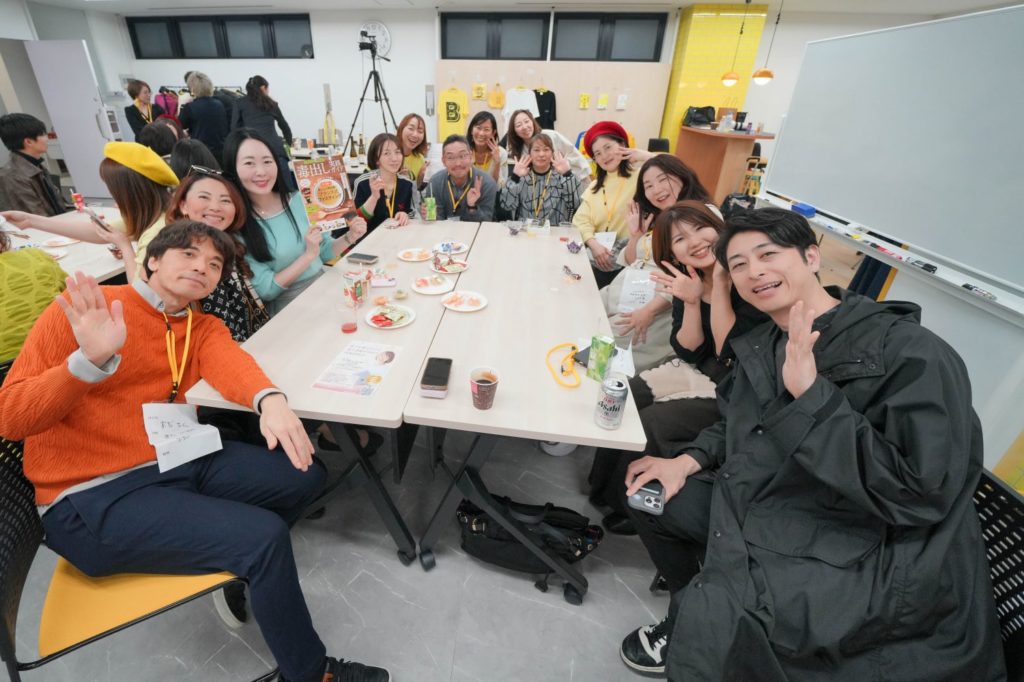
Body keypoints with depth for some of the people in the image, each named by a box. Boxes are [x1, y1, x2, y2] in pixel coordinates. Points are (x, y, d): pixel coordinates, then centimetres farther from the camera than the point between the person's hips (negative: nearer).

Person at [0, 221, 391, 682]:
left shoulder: (202, 328, 9)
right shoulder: (84, 307, -7)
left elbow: (227, 359, -14)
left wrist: (270, 399, -36)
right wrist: (92, 359, -31)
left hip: (182, 463, 6)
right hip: (95, 499, -6)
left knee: (305, 474, -3)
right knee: (263, 535, -21)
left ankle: (241, 565, 23)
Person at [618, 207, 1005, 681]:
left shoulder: (911, 353, -17)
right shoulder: (761, 346, 5)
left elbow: (919, 493, -23)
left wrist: (811, 395, -30)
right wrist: (689, 460, -1)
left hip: (859, 552, -7)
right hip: (762, 508, 8)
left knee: (711, 617, -28)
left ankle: (704, 618, 8)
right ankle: (695, 611, 29)